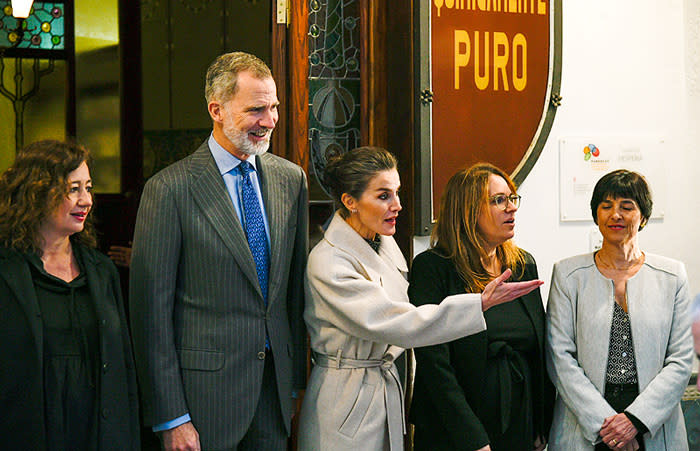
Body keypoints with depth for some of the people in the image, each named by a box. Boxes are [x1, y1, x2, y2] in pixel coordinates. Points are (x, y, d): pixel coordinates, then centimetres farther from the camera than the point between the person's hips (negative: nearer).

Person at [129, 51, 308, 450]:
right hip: (206, 386, -5)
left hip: (276, 385, 5)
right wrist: (171, 418, -12)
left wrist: (296, 377, 12)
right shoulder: (170, 189, -11)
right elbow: (152, 309, -11)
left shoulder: (291, 178, 6)